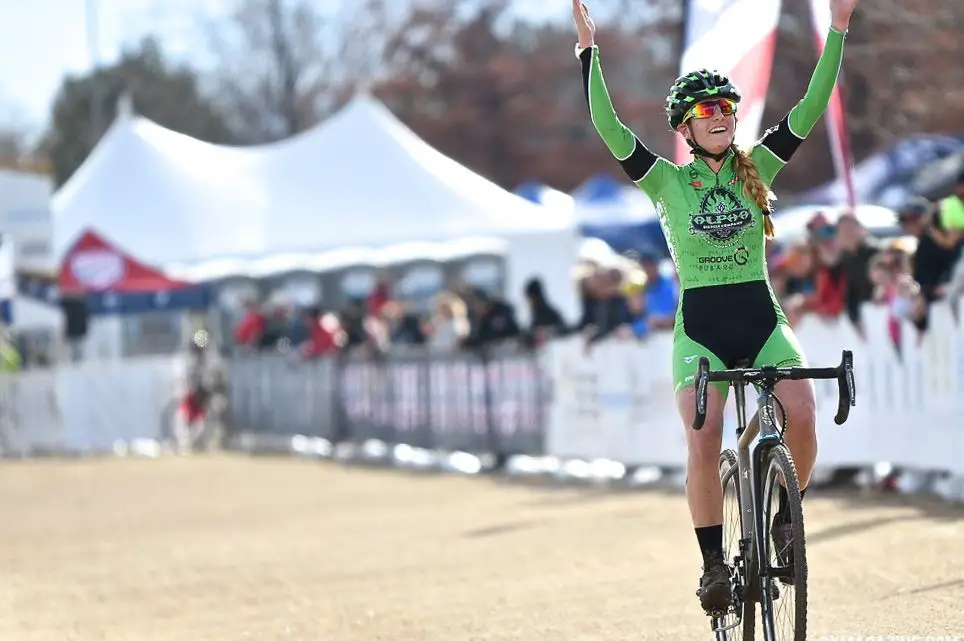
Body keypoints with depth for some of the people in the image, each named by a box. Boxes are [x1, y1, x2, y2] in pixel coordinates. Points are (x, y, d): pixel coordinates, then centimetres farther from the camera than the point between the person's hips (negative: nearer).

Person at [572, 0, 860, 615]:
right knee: (704, 448, -20)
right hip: (700, 327, -2)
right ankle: (713, 561, -3)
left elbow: (811, 109, 0)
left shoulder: (756, 167, 7)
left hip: (762, 319, 2)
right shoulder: (668, 181, 1)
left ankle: (785, 513, 3)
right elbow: (609, 127, -11)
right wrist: (589, 51, -17)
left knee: (802, 417, -23)